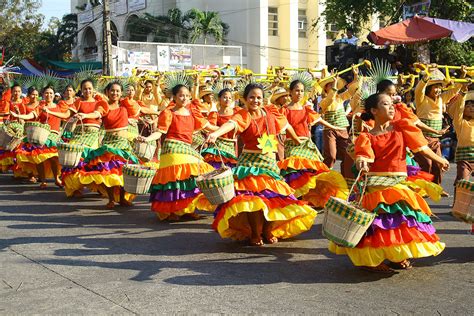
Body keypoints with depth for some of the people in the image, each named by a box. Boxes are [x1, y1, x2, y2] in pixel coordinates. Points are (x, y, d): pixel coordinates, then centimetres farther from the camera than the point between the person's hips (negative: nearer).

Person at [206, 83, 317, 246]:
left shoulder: (270, 112, 4)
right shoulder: (243, 115, -11)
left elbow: (285, 124, 22)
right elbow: (232, 123, -33)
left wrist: (297, 139, 37)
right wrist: (216, 133, -53)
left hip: (270, 161, 4)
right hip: (250, 162, -4)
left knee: (273, 196, 0)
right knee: (252, 197, -12)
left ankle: (268, 230, 20)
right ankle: (255, 233, 5)